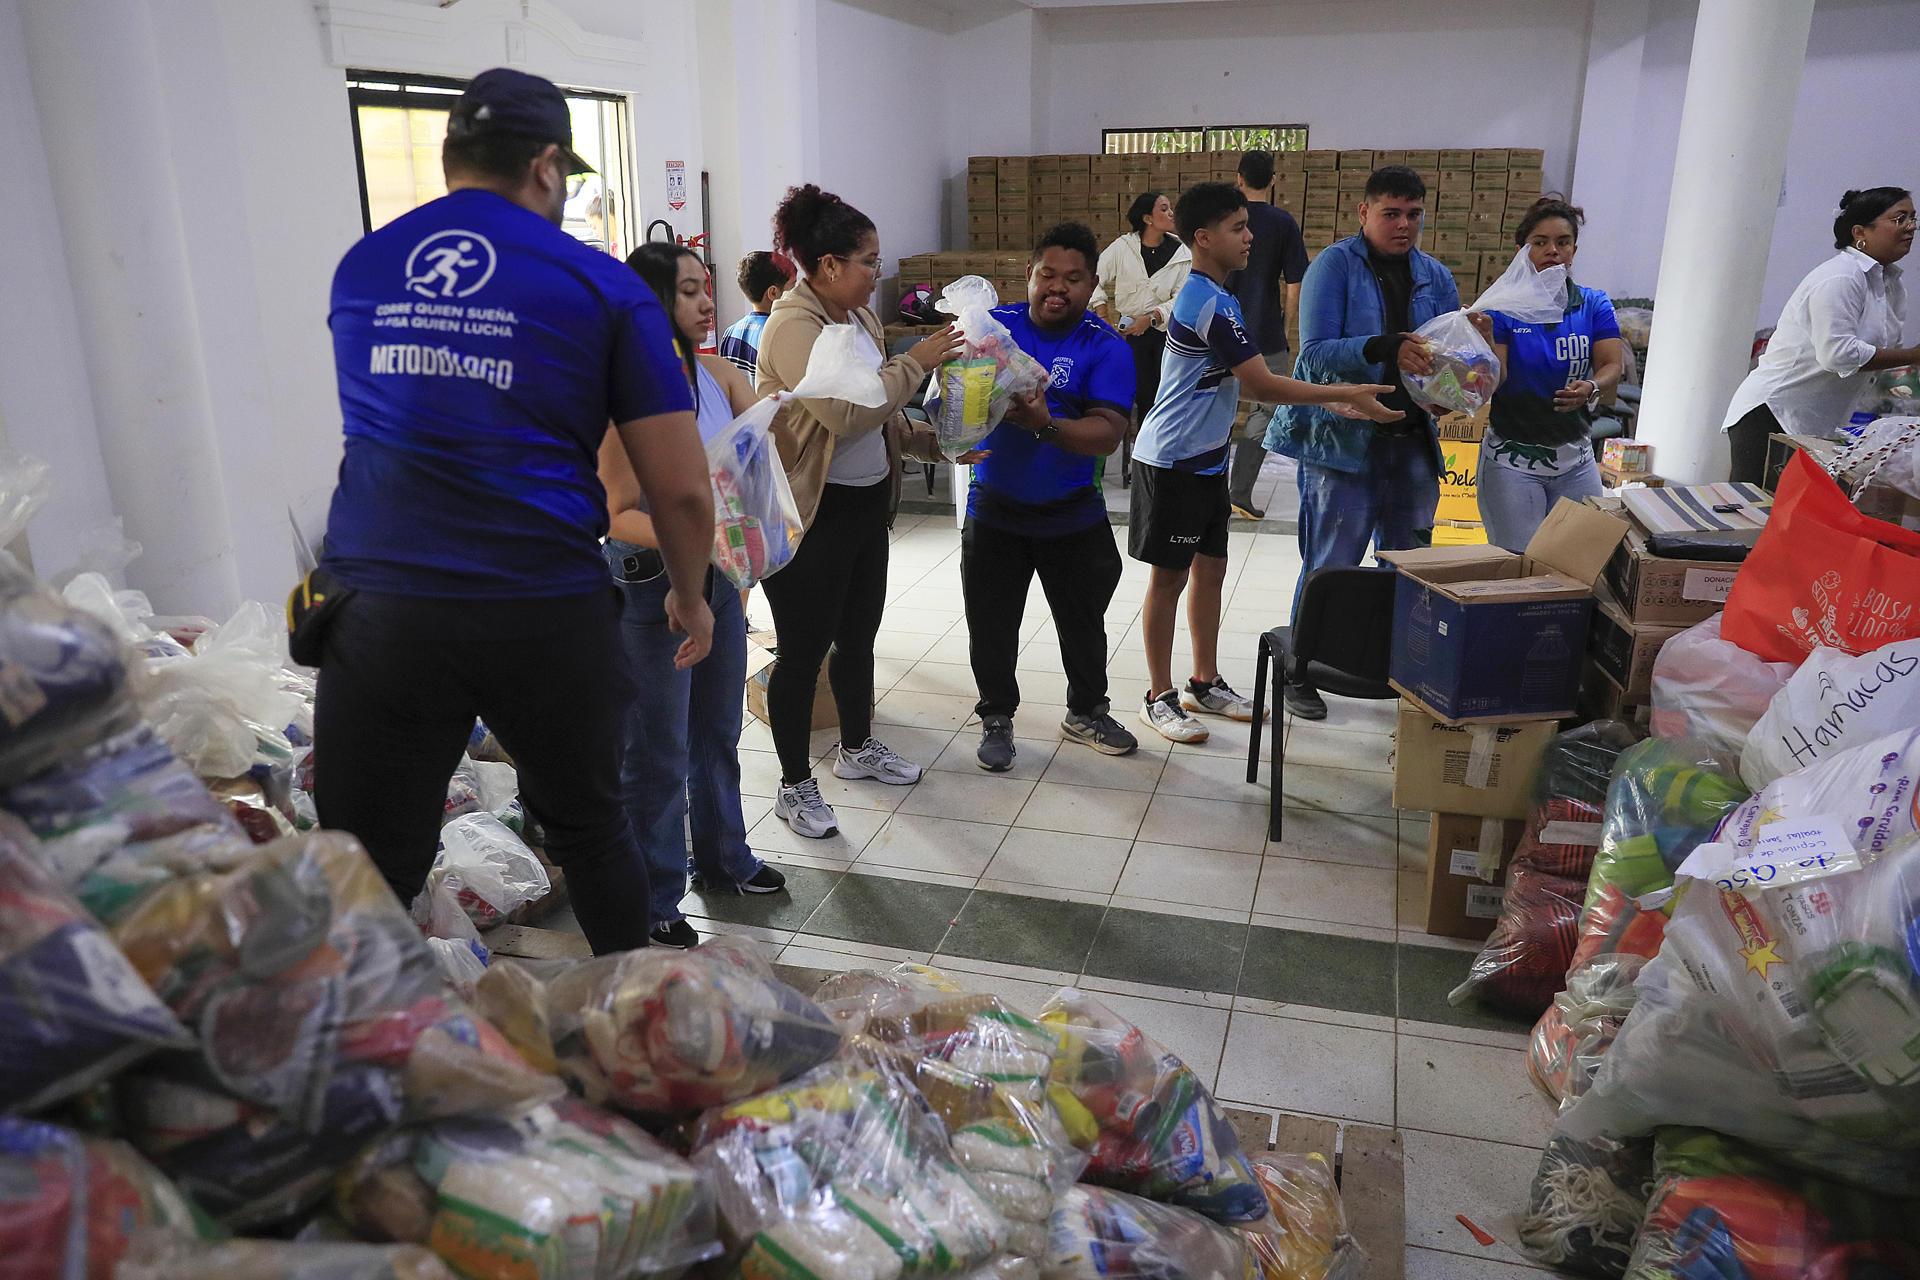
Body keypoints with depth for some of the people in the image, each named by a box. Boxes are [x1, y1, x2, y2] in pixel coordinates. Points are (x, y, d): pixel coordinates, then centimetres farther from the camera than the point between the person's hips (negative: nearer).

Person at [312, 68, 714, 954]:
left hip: (380, 609, 1)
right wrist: (689, 598, 18)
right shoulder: (603, 288, 3)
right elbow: (683, 492, 0)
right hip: (547, 614, -1)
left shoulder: (359, 270, 13)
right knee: (590, 833, 20)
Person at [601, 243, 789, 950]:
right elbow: (616, 515, -19)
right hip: (651, 586, -7)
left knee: (719, 731, 21)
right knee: (659, 751, 5)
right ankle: (653, 903, 22)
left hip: (719, 575, 7)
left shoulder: (718, 375, 3)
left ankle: (724, 859, 41)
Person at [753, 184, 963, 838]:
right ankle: (795, 785, 16)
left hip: (866, 504, 9)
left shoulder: (859, 318, 9)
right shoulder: (793, 327, -19)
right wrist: (914, 363, -21)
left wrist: (931, 441, 4)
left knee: (859, 633, 21)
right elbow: (844, 414, -28)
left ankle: (856, 747, 40)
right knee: (804, 651, 2)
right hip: (811, 514, -9)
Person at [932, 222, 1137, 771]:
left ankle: (1087, 712, 39)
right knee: (991, 625, 9)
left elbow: (1108, 433, -19)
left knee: (1083, 621, 16)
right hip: (995, 508, 0)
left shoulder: (1105, 348, -9)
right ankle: (996, 718, 30)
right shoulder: (992, 327, -3)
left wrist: (1046, 424, -36)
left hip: (1072, 514, 0)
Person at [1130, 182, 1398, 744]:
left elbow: (1244, 381, 17)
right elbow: (1265, 385, -20)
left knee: (1210, 570, 14)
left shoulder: (1208, 296, 12)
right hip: (1173, 464, -10)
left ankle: (1205, 685, 25)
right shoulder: (1209, 304, -20)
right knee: (1169, 578, -1)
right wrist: (1349, 395, -13)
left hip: (1204, 460, 10)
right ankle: (1160, 698, 10)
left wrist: (1331, 397, 11)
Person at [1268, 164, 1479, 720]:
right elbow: (1315, 353, -16)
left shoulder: (1434, 276, 12)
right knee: (1331, 564, -1)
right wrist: (1385, 349, -29)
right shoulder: (1335, 266, -5)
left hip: (1412, 438, 6)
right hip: (1343, 438, -6)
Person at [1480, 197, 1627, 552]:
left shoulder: (1594, 305, 5)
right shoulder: (1503, 306, -5)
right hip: (1512, 459, -3)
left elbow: (1613, 366, -6)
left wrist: (1591, 388, -29)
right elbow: (1493, 382, -14)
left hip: (1575, 459, 3)